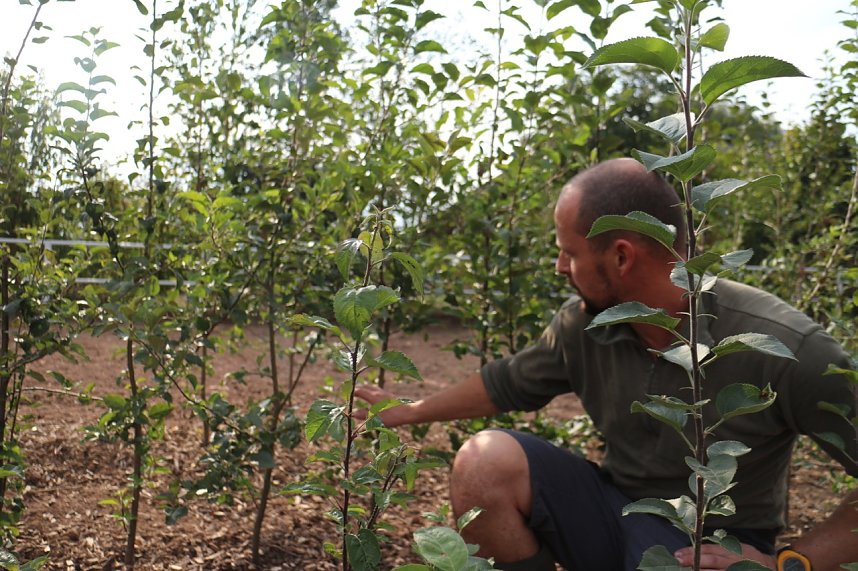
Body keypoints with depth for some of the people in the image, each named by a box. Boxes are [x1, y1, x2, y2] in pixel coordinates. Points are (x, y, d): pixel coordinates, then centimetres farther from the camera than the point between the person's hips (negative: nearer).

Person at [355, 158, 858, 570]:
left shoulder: (786, 348, -25)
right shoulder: (582, 323, -8)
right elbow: (507, 383, 11)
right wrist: (410, 412, 18)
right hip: (617, 512, 5)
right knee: (484, 460, -19)